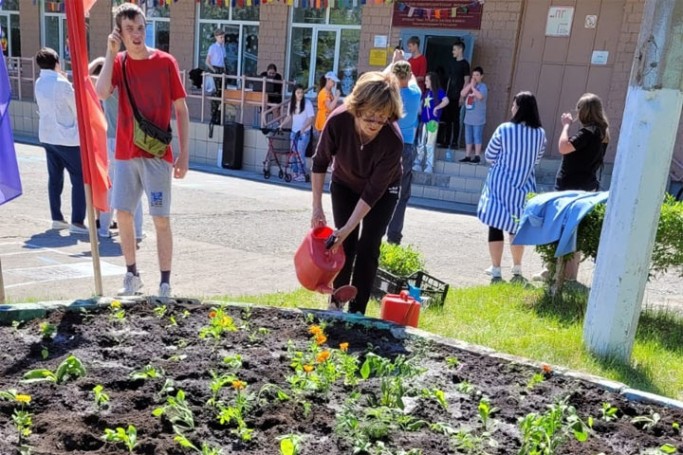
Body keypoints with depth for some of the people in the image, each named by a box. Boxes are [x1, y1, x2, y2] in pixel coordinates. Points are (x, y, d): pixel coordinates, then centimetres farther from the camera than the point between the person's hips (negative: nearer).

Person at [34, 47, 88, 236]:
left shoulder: (39, 83, 6)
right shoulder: (62, 83, -15)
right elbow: (78, 109, -10)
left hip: (47, 137, 8)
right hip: (67, 138, -7)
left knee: (54, 177, 13)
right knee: (79, 179, -3)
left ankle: (57, 218, 18)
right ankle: (77, 222, -7)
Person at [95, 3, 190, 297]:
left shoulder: (165, 62, -4)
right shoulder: (118, 62, 4)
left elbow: (181, 110, -2)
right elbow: (101, 93, -15)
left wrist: (184, 154, -6)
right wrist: (111, 53, -12)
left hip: (157, 154, -4)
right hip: (125, 154, 4)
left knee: (161, 219, -3)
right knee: (123, 214, 8)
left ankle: (165, 283, 7)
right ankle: (132, 276, 25)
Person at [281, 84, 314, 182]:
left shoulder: (307, 103, -9)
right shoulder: (291, 104, 8)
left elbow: (311, 118, -13)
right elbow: (289, 117, 15)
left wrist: (302, 128, -24)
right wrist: (281, 125, 3)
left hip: (304, 133, -6)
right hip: (294, 131, 6)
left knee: (300, 153, -12)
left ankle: (302, 174, -7)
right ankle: (296, 173, 13)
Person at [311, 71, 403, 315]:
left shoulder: (393, 140, -38)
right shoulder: (338, 120, -33)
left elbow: (373, 191, -30)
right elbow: (320, 163, -16)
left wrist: (348, 228, -32)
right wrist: (317, 207, -16)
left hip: (383, 190, -2)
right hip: (345, 184, 2)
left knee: (368, 247, -6)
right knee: (345, 244, 1)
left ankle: (357, 310, 6)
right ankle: (337, 300, 20)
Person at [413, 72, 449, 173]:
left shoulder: (439, 91, -6)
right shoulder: (426, 93, 14)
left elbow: (446, 101, -23)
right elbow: (421, 105, 18)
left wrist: (436, 108, -18)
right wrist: (419, 113, 2)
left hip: (432, 121, -7)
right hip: (423, 121, 7)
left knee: (429, 145, -2)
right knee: (420, 144, 10)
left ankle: (429, 167, 5)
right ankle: (417, 164, 18)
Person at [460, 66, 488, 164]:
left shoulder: (483, 86, -7)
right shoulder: (469, 85, 11)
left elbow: (480, 96, -24)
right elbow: (462, 94, -3)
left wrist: (473, 87, -14)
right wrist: (470, 85, -9)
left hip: (478, 118, -6)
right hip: (468, 117, 6)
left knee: (477, 137, -4)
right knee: (468, 138, 10)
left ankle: (477, 157, 0)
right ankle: (467, 156, 16)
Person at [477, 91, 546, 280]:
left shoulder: (504, 129, -13)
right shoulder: (540, 133, -1)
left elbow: (489, 156, -4)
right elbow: (536, 160, 10)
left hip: (500, 184, -4)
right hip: (524, 186, 4)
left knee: (496, 225, 7)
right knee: (517, 226, 16)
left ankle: (496, 268, 9)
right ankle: (517, 267, 27)